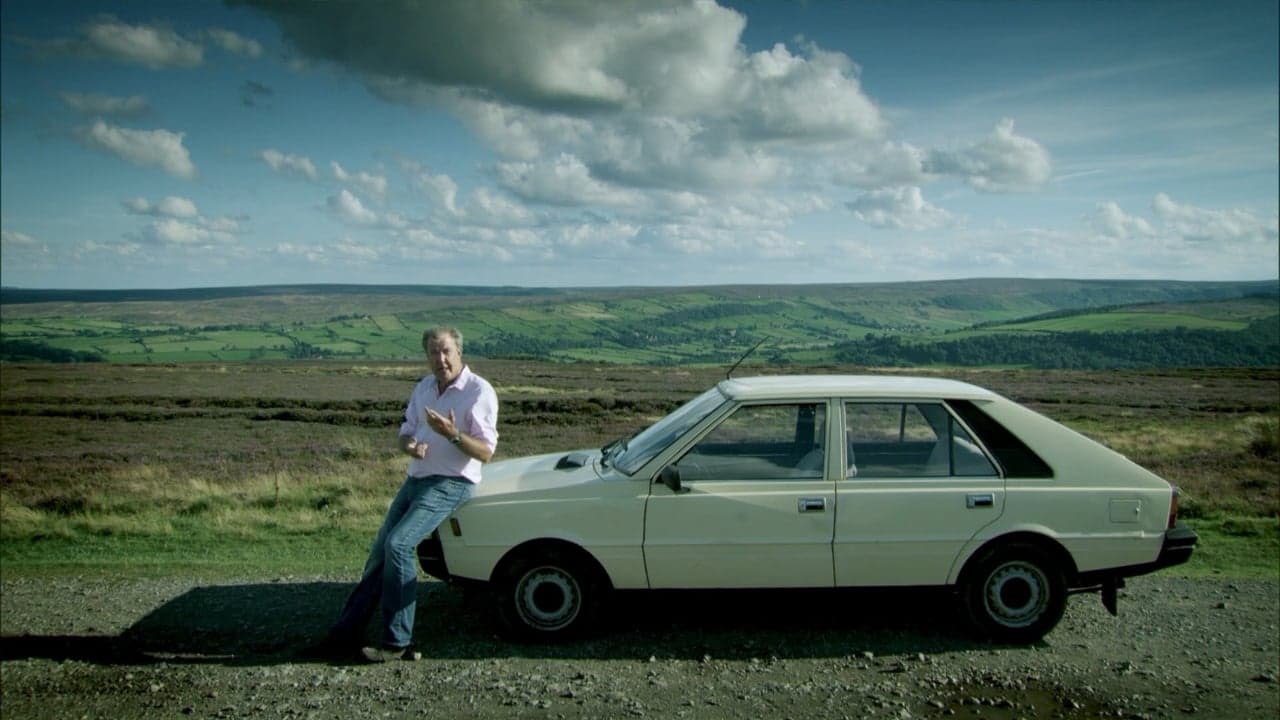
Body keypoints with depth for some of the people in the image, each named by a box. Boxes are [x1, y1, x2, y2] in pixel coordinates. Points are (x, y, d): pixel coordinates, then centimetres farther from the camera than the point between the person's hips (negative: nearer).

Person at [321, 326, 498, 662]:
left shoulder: (479, 391, -11)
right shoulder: (424, 388, 11)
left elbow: (486, 452, -14)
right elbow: (405, 432, 15)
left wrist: (453, 434, -31)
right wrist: (410, 445, -9)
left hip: (451, 484, -8)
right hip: (415, 479, 8)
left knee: (399, 544, -21)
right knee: (381, 549, 6)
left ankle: (396, 642, -13)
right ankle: (347, 631, 15)